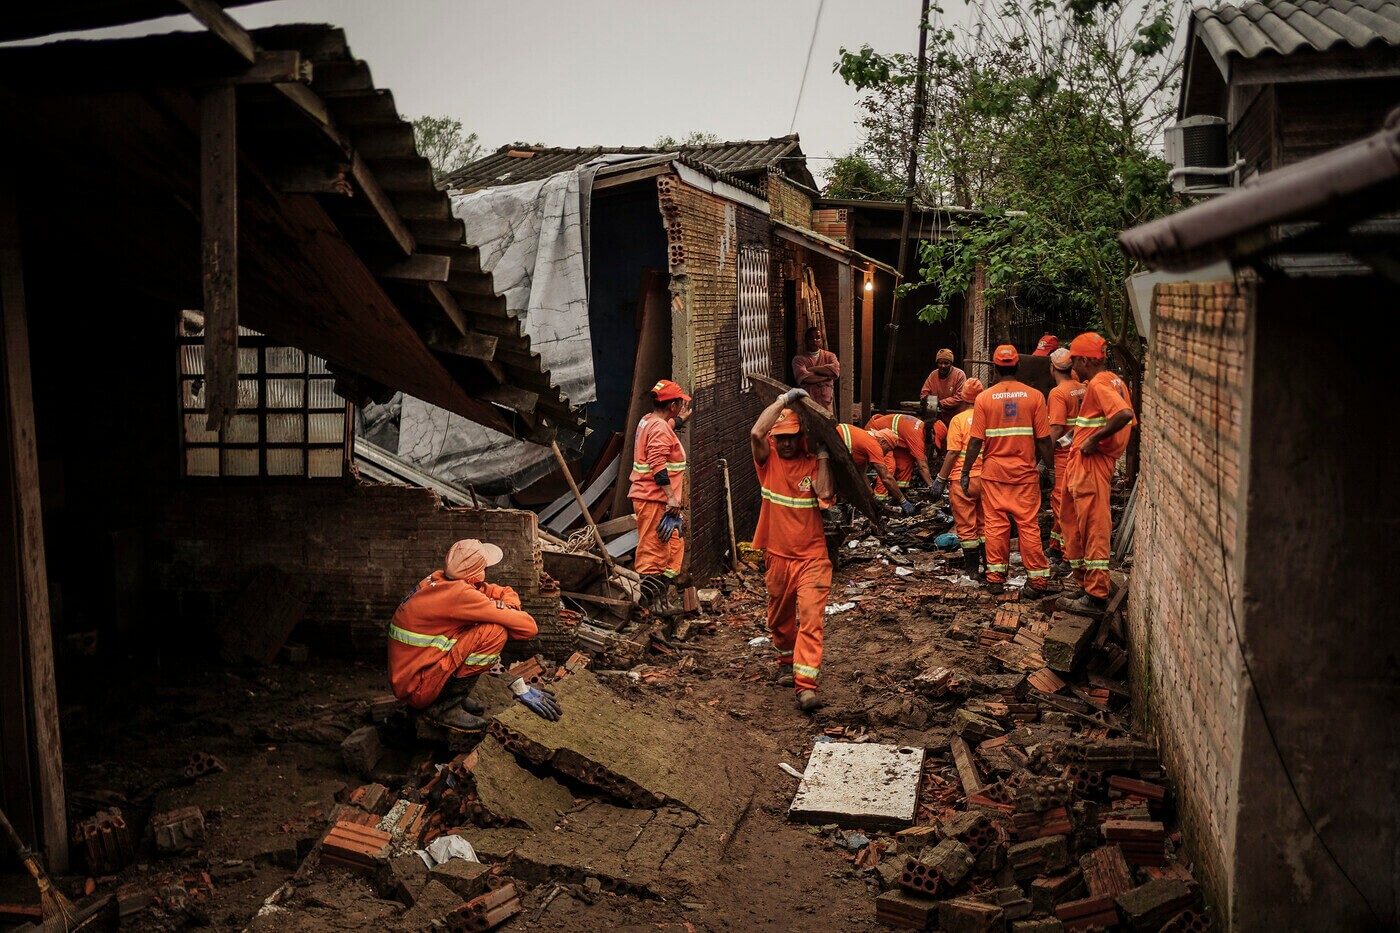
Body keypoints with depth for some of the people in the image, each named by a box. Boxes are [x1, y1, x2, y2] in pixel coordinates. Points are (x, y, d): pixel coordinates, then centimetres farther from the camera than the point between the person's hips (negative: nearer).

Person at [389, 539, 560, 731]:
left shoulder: (439, 579, 3)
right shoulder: (459, 594, -24)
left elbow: (506, 593, 10)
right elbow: (528, 626, -22)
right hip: (417, 687, -9)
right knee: (495, 632, -20)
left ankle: (452, 695, 8)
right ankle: (444, 707, -9)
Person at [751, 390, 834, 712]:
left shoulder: (811, 462, 1)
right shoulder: (768, 459, 0)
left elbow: (824, 495, -17)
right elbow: (756, 433, -21)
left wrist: (823, 456, -12)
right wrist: (785, 399, -17)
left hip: (811, 556, -2)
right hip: (778, 555, 2)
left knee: (811, 616, -15)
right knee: (780, 618, 18)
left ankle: (806, 685, -19)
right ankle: (788, 662, 44)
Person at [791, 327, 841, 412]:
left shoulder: (829, 356, 9)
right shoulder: (799, 359, 1)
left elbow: (836, 370, -12)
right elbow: (804, 377, -16)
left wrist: (812, 369, -10)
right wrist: (827, 376, -9)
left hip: (826, 404, 2)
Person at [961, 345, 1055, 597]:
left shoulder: (984, 398, -3)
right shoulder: (1034, 396, -4)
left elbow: (976, 441, -5)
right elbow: (1043, 439, -4)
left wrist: (965, 473, 3)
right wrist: (1050, 468, 8)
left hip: (993, 472, 0)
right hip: (1025, 472, 0)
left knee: (995, 524, 7)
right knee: (1029, 525, 4)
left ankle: (996, 576, 11)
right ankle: (1038, 578, 8)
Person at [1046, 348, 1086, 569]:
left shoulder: (1058, 393, -15)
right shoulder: (1082, 389, 7)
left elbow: (1056, 429, -20)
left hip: (1064, 454, -8)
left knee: (1062, 504, -3)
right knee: (1059, 502, 17)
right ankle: (1056, 548, 27)